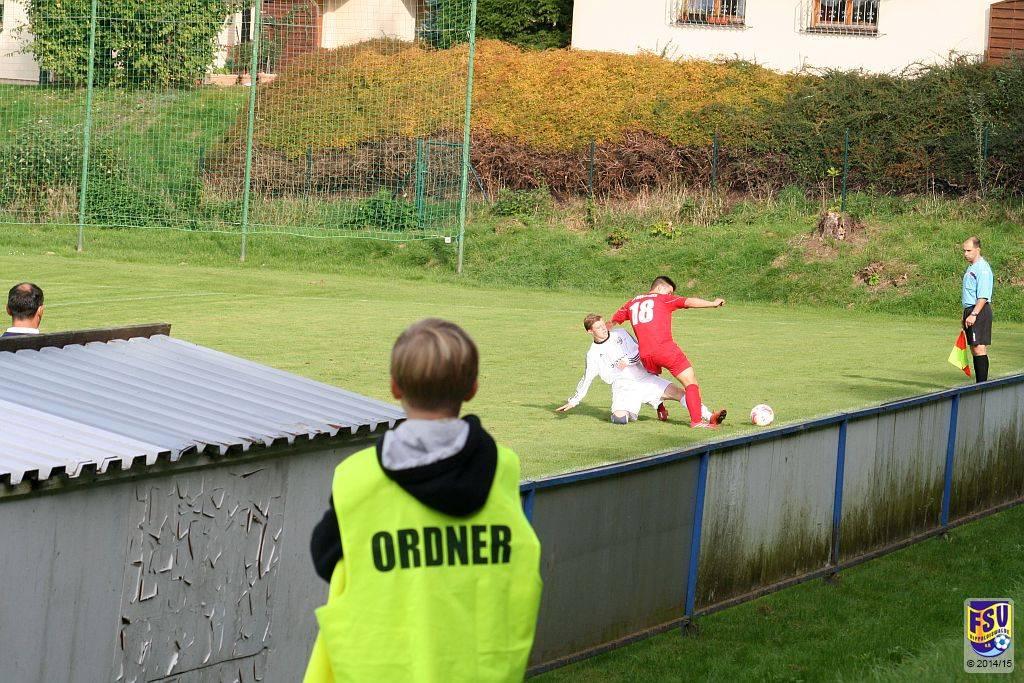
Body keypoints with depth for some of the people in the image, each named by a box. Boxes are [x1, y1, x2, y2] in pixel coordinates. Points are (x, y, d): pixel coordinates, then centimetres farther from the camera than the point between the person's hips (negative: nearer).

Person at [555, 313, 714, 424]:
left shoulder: (620, 333, 7)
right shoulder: (593, 354, 4)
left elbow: (640, 351, 6)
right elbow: (587, 380, 11)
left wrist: (628, 361, -13)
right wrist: (574, 401, 9)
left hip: (644, 378, 1)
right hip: (623, 388, -1)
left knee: (677, 392, -16)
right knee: (620, 419, -27)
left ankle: (710, 417, -10)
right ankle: (631, 411, 8)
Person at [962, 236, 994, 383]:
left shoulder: (982, 269, -14)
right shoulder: (971, 268, 18)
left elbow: (983, 296, -21)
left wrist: (973, 314, -26)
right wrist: (965, 316, 26)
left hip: (980, 311, -10)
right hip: (971, 311, 11)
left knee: (979, 348, -13)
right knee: (974, 349, 11)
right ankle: (979, 383, 15)